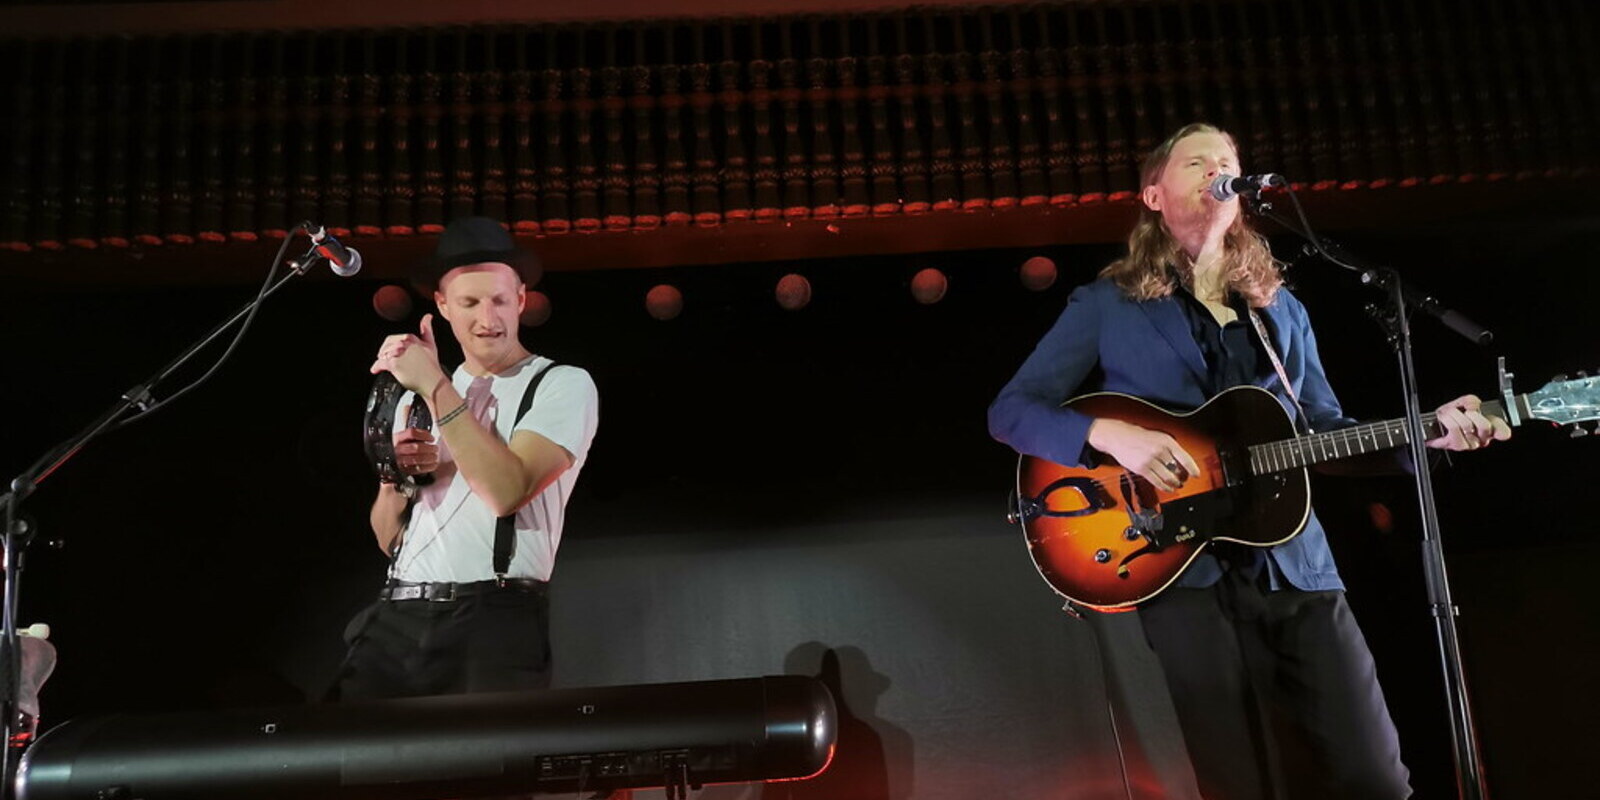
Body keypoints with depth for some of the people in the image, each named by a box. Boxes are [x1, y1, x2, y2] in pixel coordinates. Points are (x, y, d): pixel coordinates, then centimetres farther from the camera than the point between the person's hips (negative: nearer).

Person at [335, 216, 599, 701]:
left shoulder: (564, 385, 0)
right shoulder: (417, 398, 19)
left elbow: (507, 491, -17)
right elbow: (390, 540, 18)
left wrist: (434, 386, -13)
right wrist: (395, 478, -3)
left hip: (494, 621, -4)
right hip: (397, 618, 5)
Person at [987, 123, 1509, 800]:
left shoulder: (1280, 308, 17)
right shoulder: (1105, 306, 4)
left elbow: (1324, 429, 19)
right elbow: (1010, 410, -2)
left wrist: (1425, 433, 2)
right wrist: (1109, 433, -18)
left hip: (1294, 562, 4)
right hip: (1185, 570, -4)